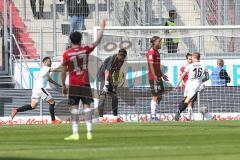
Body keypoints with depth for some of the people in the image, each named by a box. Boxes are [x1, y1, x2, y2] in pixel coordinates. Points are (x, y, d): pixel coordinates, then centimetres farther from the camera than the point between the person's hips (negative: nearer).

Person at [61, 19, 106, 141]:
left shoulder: (67, 54, -5)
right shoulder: (85, 50, 0)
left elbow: (63, 71, -3)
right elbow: (97, 41, 14)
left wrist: (63, 86, 6)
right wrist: (102, 28, 26)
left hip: (73, 85, -2)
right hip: (85, 83, 2)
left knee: (74, 108, 0)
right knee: (87, 106, 2)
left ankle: (75, 133, -5)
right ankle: (89, 132, -4)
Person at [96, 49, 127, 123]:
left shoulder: (121, 61, -1)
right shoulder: (112, 59, -27)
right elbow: (107, 71, -34)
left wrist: (116, 83, 11)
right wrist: (106, 84, -41)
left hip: (109, 78, 8)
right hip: (102, 77, -8)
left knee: (115, 96, 4)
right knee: (102, 96, -16)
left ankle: (115, 117, 9)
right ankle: (101, 117, -17)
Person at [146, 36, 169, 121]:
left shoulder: (156, 52, 18)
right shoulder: (151, 52, -12)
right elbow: (151, 65, -19)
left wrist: (162, 75, 28)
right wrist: (155, 76, -26)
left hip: (158, 77, 10)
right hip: (153, 78, -10)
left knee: (159, 95, 11)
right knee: (155, 96, -8)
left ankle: (153, 114, 16)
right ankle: (153, 116, -4)